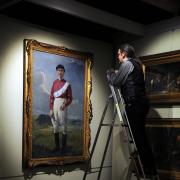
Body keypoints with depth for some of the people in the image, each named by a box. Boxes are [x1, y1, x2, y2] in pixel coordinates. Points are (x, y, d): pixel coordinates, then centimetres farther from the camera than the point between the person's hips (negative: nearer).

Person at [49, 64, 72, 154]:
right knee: (55, 126, 10)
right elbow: (51, 96, 8)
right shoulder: (54, 83, 9)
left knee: (63, 126, 0)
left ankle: (63, 147, 9)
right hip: (55, 105, 5)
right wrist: (51, 109, 2)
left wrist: (65, 104, -22)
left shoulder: (67, 84, -3)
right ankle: (57, 146, 20)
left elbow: (70, 98, -3)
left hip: (62, 105, -5)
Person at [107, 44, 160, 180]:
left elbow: (116, 82, -6)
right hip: (140, 103, 10)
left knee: (139, 137, -9)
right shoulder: (135, 64, 23)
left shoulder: (127, 64, -5)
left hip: (134, 104, -10)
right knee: (140, 136, 10)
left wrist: (110, 73, 12)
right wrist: (116, 74, 20)